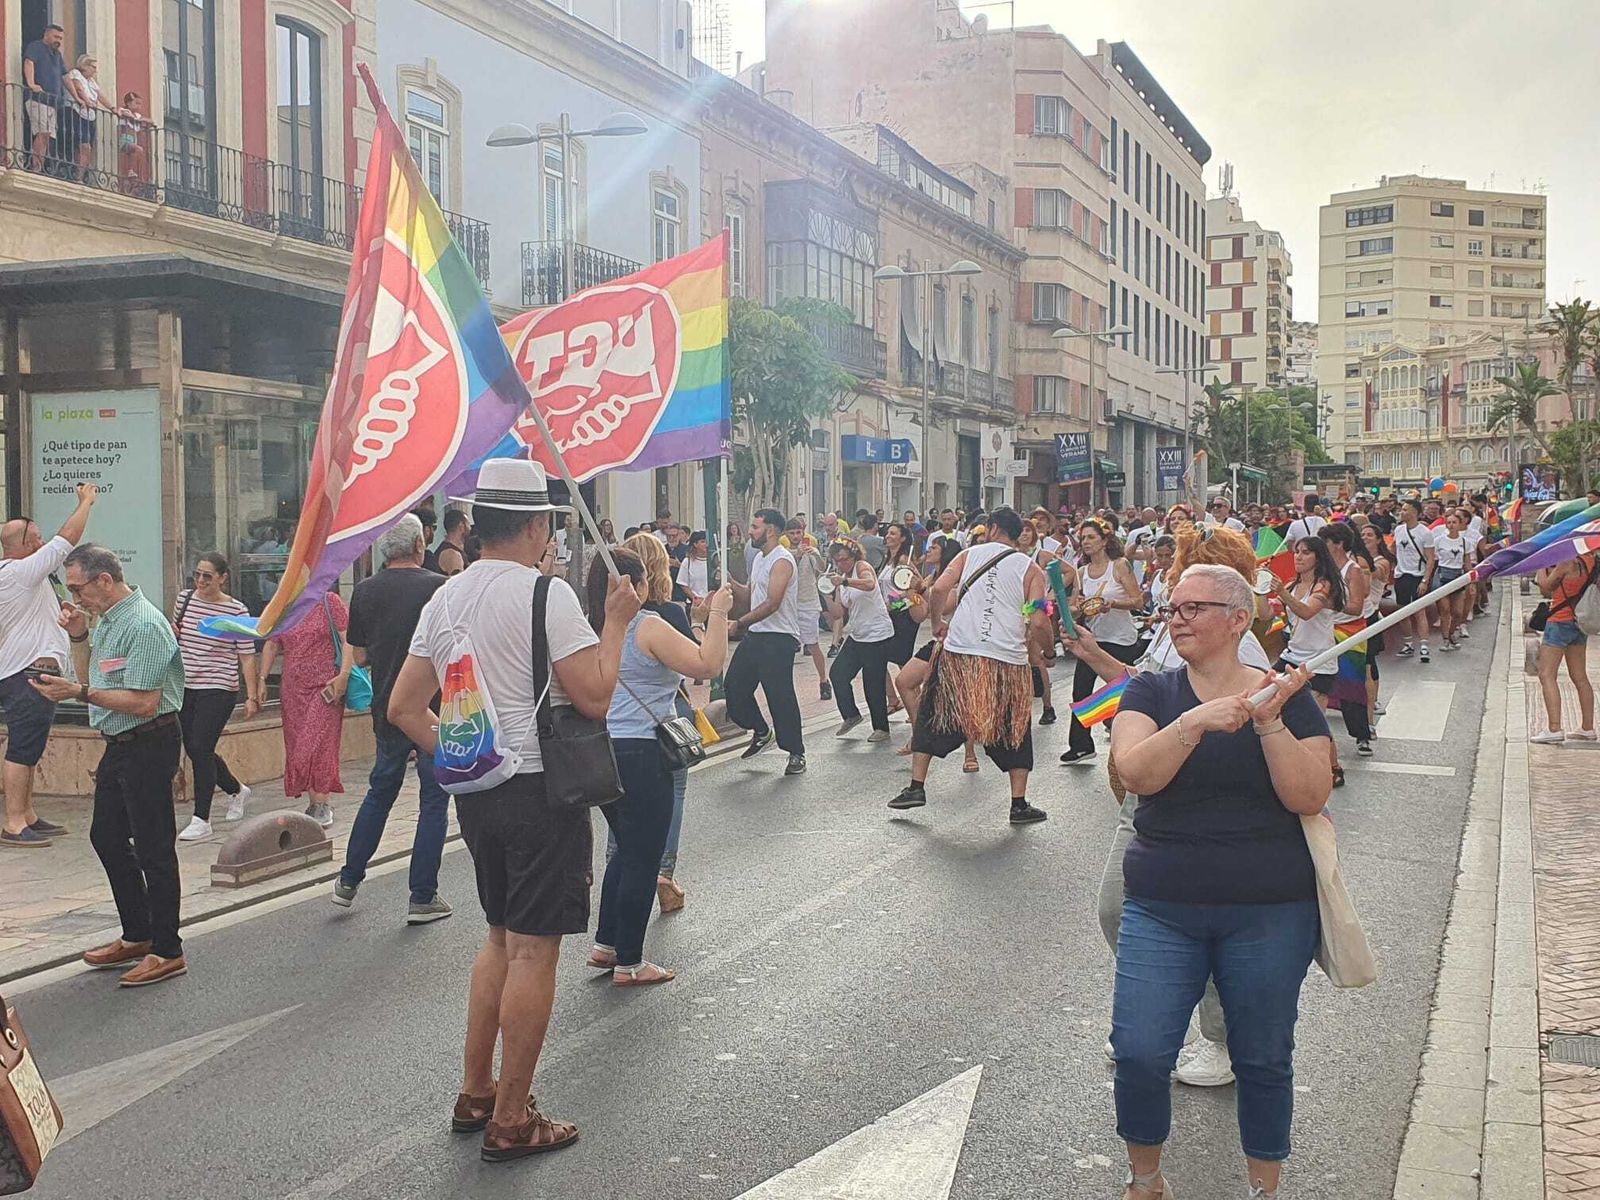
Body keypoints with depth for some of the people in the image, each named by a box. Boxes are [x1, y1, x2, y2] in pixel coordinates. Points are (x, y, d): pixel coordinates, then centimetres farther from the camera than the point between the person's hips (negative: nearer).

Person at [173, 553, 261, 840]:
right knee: (193, 749, 12)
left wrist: (252, 696, -9)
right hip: (186, 687, 6)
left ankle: (201, 820, -7)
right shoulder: (184, 599, 5)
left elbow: (247, 657, -6)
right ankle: (236, 791, 38)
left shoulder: (237, 612, -8)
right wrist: (170, 631, -1)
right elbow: (173, 635, 23)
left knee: (200, 749, -13)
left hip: (219, 690, -6)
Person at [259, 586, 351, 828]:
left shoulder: (330, 602, -2)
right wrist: (262, 678, 6)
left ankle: (321, 804, -5)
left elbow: (349, 640, -8)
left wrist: (344, 675, -18)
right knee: (297, 747, 4)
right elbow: (271, 645, 16)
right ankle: (315, 803, 13)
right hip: (293, 690, 5)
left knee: (318, 744, -11)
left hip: (325, 688, -5)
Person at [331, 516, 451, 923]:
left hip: (386, 709, 5)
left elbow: (358, 657, 9)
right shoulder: (438, 588, -12)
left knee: (380, 791, 21)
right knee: (434, 800, 5)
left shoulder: (364, 591, 2)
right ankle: (423, 898, 6)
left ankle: (348, 881, 27)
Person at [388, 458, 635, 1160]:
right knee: (534, 949, 1)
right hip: (542, 791, -8)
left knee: (501, 937, 21)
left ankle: (475, 1094, 28)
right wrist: (616, 623, -6)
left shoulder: (446, 598, 8)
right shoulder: (547, 594, -15)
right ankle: (510, 1121, 8)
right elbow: (595, 697, -18)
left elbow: (404, 709, 9)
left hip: (476, 792, 8)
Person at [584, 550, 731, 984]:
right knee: (642, 858, 3)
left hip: (601, 750, 8)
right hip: (639, 755, -8)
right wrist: (718, 613, -8)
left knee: (627, 850, 23)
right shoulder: (648, 627, -14)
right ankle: (628, 963, 10)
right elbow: (707, 665, -18)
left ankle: (605, 944, 28)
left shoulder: (595, 630, 9)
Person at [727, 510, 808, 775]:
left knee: (780, 697, -7)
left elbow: (772, 604, -23)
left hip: (779, 638, -10)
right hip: (755, 634, 10)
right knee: (734, 686, 10)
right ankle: (761, 733, 27)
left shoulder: (782, 561, -15)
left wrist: (739, 623, -22)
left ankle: (796, 754, 4)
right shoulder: (759, 558, 16)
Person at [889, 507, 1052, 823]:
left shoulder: (970, 554, 9)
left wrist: (937, 623, 12)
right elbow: (1038, 623, -3)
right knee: (1015, 732, 14)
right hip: (1008, 661, 0)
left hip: (960, 654, 0)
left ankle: (916, 786, 13)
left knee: (932, 717, 16)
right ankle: (1019, 804, 11)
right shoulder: (1031, 569, 7)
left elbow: (939, 589, -5)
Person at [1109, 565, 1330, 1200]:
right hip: (1161, 908, 1)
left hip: (1270, 912, 0)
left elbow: (1310, 796, -10)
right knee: (1139, 1053, -4)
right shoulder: (1152, 691, 2)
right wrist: (1195, 723, -28)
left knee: (1263, 1059, 10)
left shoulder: (1284, 695, 1)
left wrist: (1269, 723, -21)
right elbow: (1136, 772, -16)